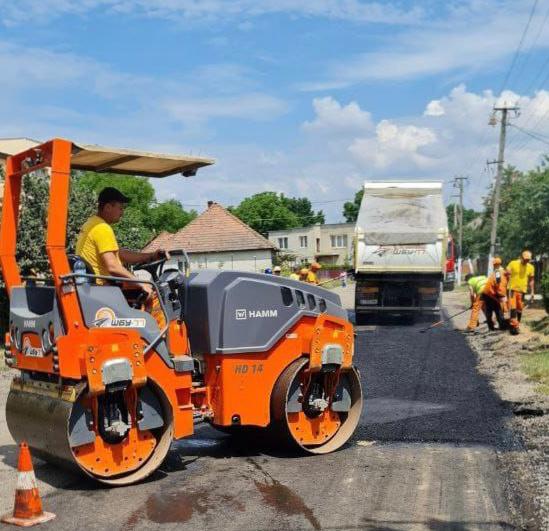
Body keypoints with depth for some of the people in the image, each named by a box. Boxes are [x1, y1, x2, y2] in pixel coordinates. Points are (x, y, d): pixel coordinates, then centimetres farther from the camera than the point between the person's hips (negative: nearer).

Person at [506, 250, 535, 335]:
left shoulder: (531, 267, 4)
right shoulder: (513, 263, -6)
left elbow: (531, 280, 13)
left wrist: (532, 292, 11)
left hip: (522, 290, 4)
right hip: (512, 289, -4)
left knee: (519, 309, 9)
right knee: (513, 308, -15)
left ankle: (517, 325, 21)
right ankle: (513, 325, -17)